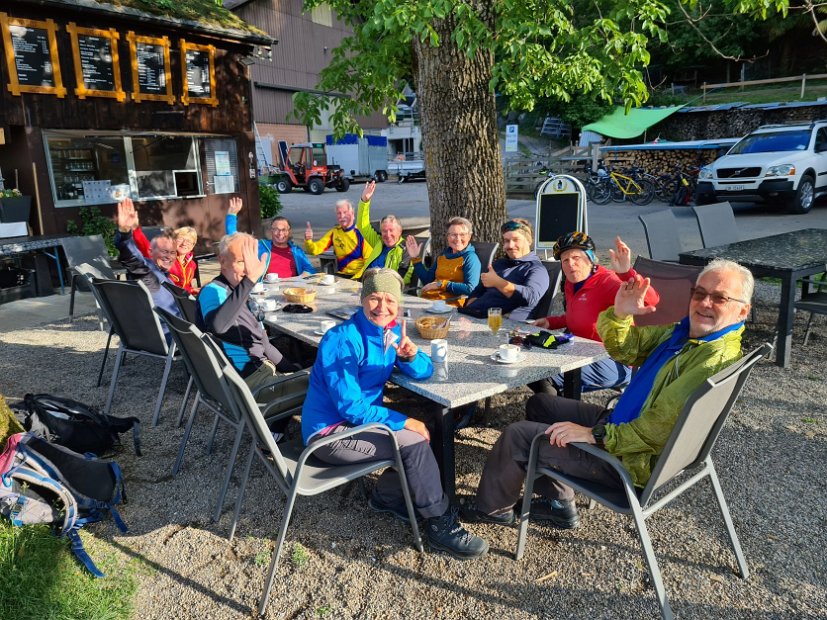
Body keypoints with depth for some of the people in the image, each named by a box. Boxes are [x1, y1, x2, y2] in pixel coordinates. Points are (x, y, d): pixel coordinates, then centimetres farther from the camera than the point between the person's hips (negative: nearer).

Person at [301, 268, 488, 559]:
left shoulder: (392, 331, -1)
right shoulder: (343, 340, -23)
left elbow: (424, 372, -2)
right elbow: (350, 407, -25)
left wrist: (410, 356, -24)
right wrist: (404, 422, -23)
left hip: (358, 419, 8)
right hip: (329, 432, -8)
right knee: (415, 442, -18)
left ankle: (388, 495, 15)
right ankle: (441, 524, -3)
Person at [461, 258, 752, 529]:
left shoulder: (717, 359, -27)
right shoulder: (685, 330, 2)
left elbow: (658, 429, -31)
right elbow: (623, 349, 8)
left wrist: (594, 435, -26)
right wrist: (620, 313, -12)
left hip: (635, 460, -10)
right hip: (621, 422, 10)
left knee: (518, 435, -6)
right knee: (539, 403, 20)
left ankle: (491, 507, 23)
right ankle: (557, 504, 25)